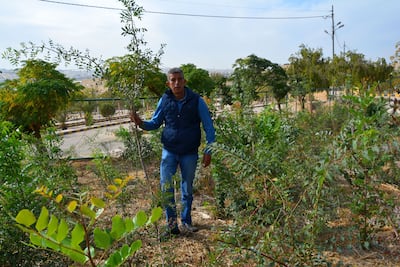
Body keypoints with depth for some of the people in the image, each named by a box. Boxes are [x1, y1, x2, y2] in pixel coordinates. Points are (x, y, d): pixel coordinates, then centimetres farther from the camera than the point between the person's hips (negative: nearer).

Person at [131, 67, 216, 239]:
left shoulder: (196, 101, -8)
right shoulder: (164, 100, -2)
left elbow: (208, 127, -3)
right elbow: (155, 123, 9)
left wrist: (208, 151, -7)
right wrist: (142, 123, -12)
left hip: (190, 153, -1)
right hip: (169, 151, 1)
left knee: (187, 189, 13)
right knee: (166, 187, -5)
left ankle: (186, 222, 31)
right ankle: (172, 225, 10)